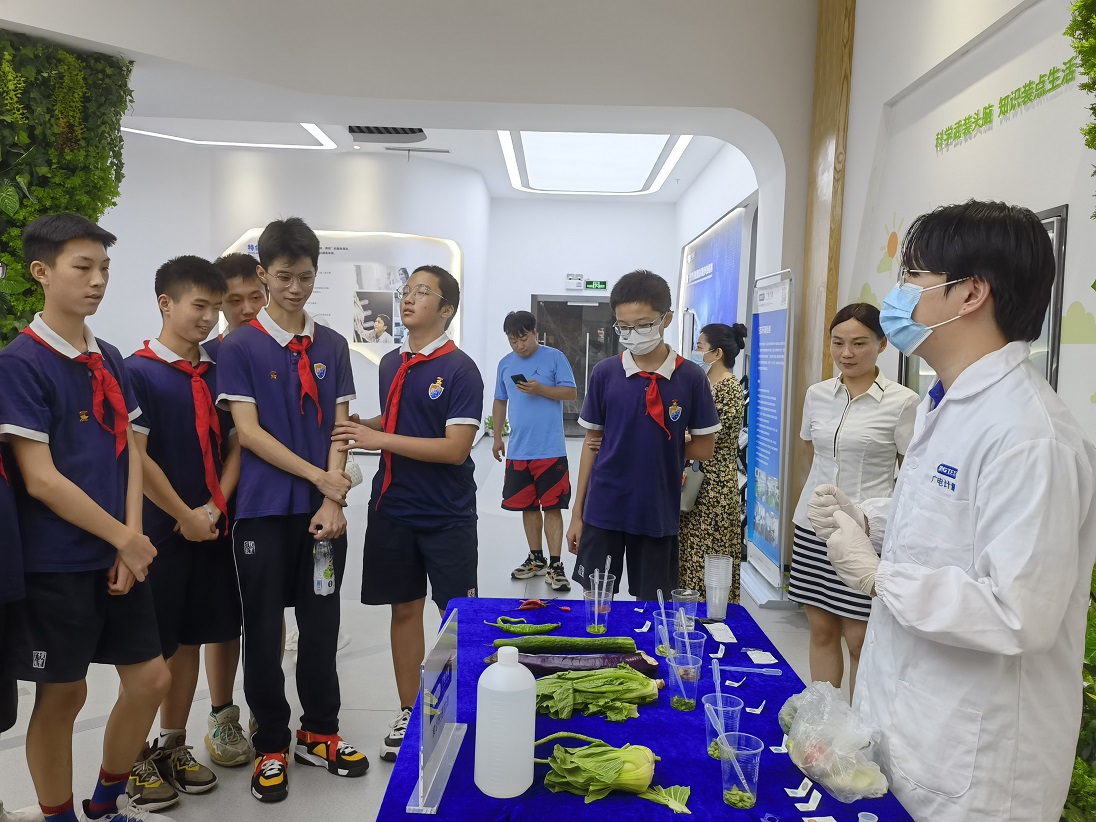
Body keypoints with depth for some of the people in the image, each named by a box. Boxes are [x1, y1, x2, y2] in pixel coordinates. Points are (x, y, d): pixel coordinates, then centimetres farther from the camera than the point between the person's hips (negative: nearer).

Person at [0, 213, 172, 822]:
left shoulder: (110, 360, 9)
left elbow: (130, 454, 8)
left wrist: (131, 544, -3)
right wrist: (126, 539, -11)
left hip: (119, 558, 7)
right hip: (56, 564, -6)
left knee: (151, 679, 11)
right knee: (62, 695, 7)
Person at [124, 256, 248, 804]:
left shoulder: (219, 373, 9)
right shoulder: (137, 372, -8)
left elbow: (234, 446, 8)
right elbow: (136, 456, -14)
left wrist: (214, 507, -5)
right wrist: (185, 517, -11)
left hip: (214, 528, 6)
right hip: (162, 532, -5)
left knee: (191, 637, 13)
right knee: (153, 647, 4)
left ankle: (173, 743, 27)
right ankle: (143, 752, 21)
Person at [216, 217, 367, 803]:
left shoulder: (333, 346, 7)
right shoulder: (240, 347, -2)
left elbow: (339, 427, 3)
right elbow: (248, 431, -9)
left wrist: (333, 500, -7)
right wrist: (317, 475, -12)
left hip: (323, 510, 3)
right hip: (263, 510, -3)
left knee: (322, 623, 11)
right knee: (263, 630, 6)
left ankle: (319, 732, 29)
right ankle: (270, 745, 23)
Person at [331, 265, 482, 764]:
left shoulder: (460, 369, -13)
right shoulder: (390, 363, 8)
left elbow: (455, 447, -20)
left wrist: (380, 440, -20)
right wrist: (358, 427, 3)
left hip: (446, 516, -6)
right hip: (393, 509, 6)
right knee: (404, 608, 14)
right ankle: (408, 713, 28)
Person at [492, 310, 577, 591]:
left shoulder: (555, 357, -3)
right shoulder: (505, 364, 10)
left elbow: (571, 392, -6)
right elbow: (500, 401, 17)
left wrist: (540, 389, -19)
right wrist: (497, 437, 13)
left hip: (550, 450, -5)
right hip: (518, 451, 5)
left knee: (552, 506, -3)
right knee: (528, 506, 12)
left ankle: (556, 565, 3)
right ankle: (536, 559, 25)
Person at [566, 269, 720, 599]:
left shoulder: (691, 377, -5)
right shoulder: (604, 373, -3)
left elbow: (704, 448, 2)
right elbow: (592, 443, 4)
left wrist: (657, 443, -6)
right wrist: (577, 513, 5)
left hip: (659, 512, 0)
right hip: (603, 509, 1)